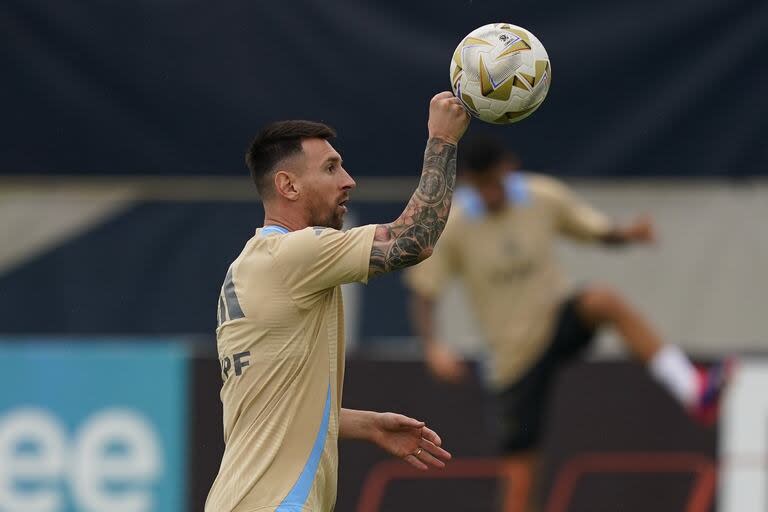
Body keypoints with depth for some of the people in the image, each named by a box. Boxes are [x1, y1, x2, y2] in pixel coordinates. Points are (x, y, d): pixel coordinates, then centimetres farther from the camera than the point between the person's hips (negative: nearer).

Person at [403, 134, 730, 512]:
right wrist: (433, 348, -23)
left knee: (604, 301, -32)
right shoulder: (451, 227, -10)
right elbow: (422, 294, -5)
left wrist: (628, 235, -18)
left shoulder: (544, 197, -4)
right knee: (521, 459, -5)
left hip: (559, 321, 1)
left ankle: (695, 394, -42)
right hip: (514, 355, 0)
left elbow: (599, 232, 5)